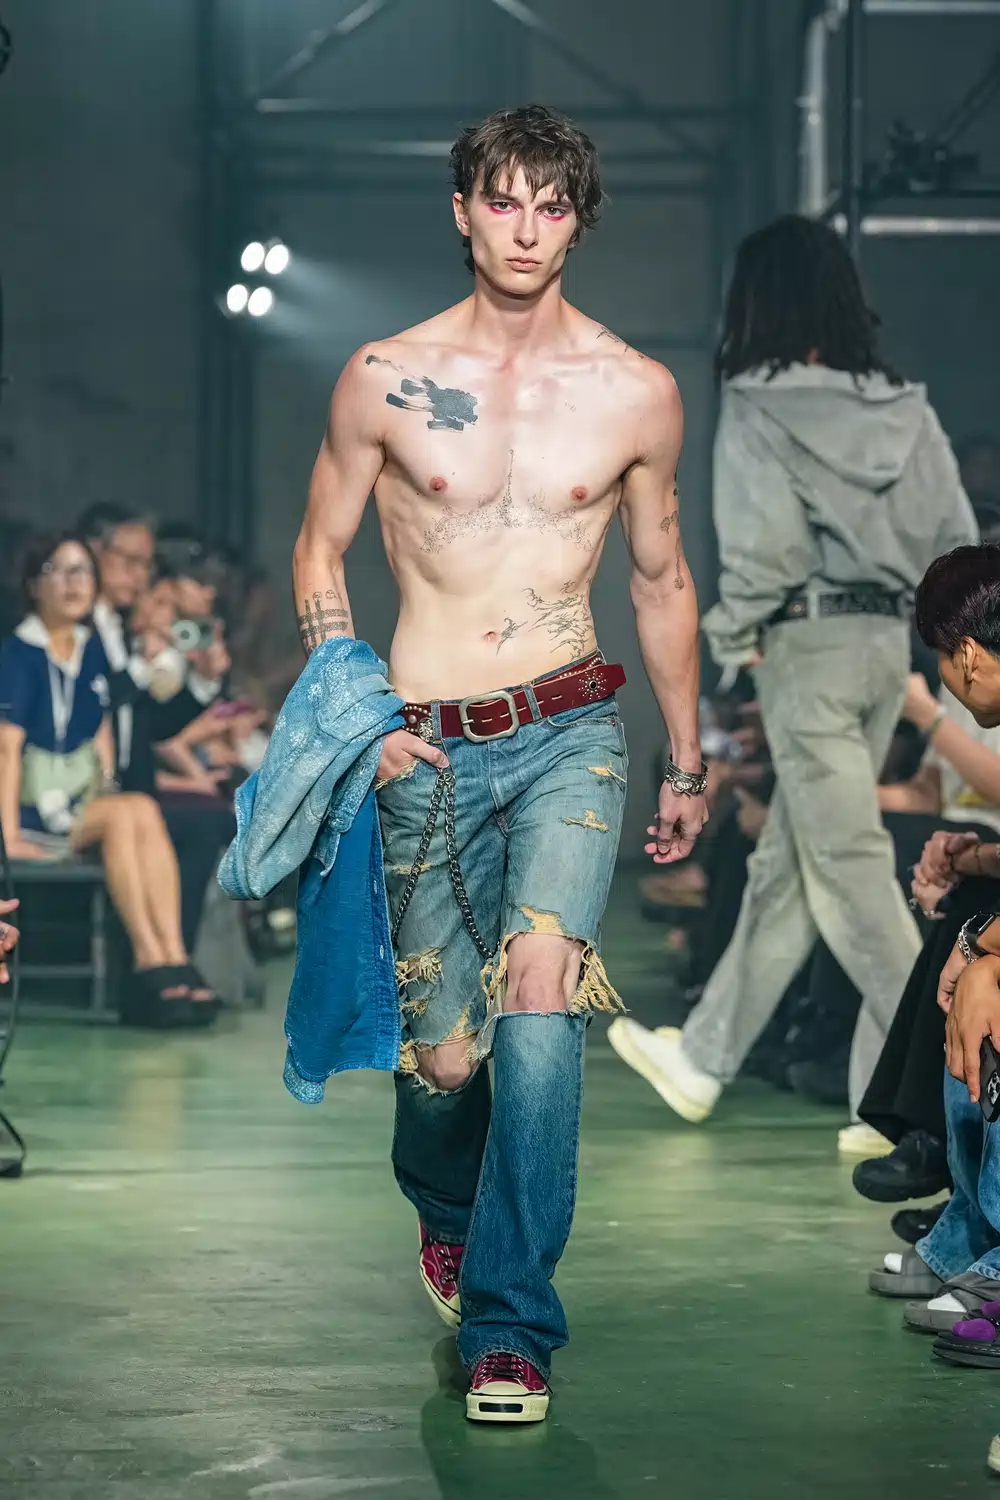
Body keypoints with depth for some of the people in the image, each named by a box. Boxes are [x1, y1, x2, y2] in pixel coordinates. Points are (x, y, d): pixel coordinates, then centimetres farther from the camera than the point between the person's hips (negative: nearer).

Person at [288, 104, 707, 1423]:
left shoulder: (637, 393, 3)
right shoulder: (385, 379, 1)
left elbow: (662, 581, 14)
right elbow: (319, 550, 11)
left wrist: (687, 765, 18)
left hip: (571, 733, 0)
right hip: (428, 749, 1)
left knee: (539, 990, -23)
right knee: (443, 1054, 2)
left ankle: (509, 1326, -14)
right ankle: (443, 1209, 39)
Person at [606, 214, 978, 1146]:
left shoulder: (759, 405, -9)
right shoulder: (902, 406, 8)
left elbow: (764, 539, -17)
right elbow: (955, 535, 5)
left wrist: (732, 638, -3)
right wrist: (904, 601, 16)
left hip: (808, 642, -7)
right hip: (888, 641, 7)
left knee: (846, 864, -4)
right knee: (787, 861, 14)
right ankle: (701, 1060, 28)